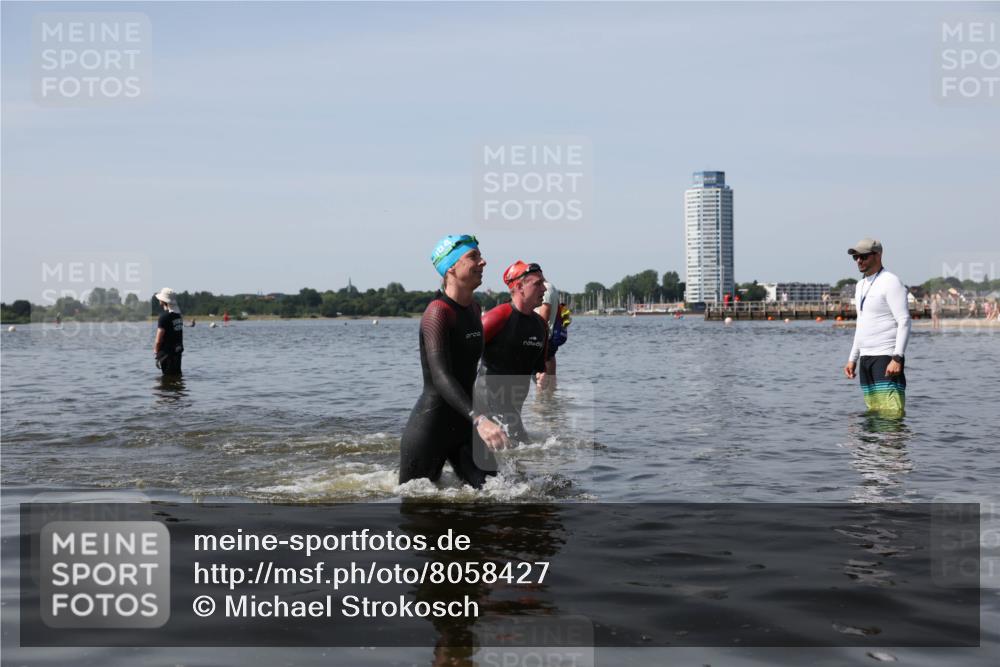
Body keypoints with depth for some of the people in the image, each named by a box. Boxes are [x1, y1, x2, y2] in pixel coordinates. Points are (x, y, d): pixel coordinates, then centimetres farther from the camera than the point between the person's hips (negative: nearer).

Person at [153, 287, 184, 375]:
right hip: (178, 351, 8)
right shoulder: (178, 315, 7)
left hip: (167, 352, -8)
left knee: (168, 376, -2)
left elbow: (159, 340, -19)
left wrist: (156, 350, -2)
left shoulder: (164, 316, -18)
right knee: (177, 374, 15)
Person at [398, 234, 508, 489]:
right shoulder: (438, 312, -18)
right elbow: (441, 377, -30)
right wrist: (479, 419, -42)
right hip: (430, 427, -8)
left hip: (463, 425, 8)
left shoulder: (473, 308, 9)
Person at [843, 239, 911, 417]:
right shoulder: (860, 285, 19)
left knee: (891, 413, -14)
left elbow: (904, 322, -14)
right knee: (873, 413, 6)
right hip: (865, 358, 8)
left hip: (886, 357, -8)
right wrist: (852, 359, 21)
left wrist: (897, 358, -22)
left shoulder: (891, 282, -8)